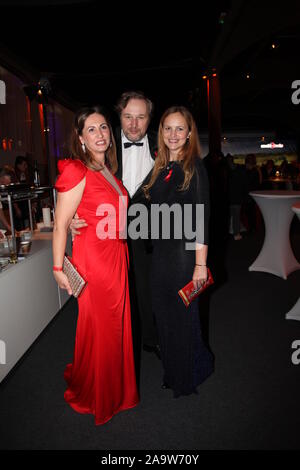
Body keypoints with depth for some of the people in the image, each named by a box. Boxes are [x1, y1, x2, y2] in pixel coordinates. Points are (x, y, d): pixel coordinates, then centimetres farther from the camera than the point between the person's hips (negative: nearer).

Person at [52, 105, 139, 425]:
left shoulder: (108, 170, 12)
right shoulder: (77, 171, -14)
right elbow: (60, 225, -14)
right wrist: (58, 269, -15)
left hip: (117, 257, 8)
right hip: (92, 258, -7)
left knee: (117, 324, 18)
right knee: (97, 329, 8)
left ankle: (115, 389, 41)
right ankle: (91, 396, 35)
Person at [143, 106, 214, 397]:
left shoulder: (194, 167, -9)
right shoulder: (160, 168, 11)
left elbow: (201, 218, -14)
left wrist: (201, 264, -18)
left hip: (185, 252, -7)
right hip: (160, 253, 7)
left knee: (183, 316, 7)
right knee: (163, 315, 15)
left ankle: (189, 379, 32)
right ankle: (172, 374, 37)